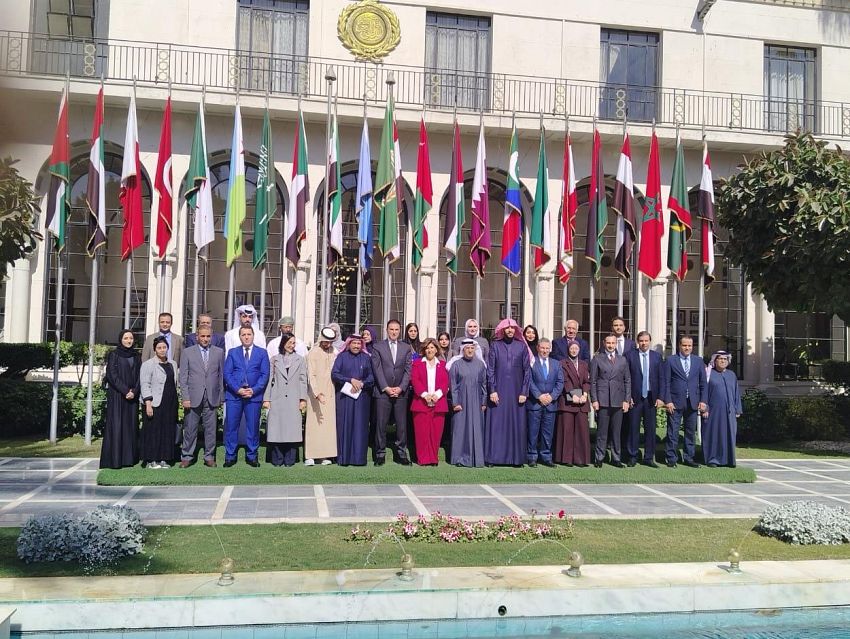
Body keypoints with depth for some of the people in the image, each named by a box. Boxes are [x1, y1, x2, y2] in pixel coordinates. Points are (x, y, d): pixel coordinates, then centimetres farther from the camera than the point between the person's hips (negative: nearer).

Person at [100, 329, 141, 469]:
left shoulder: (136, 357, 13)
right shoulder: (114, 355, 0)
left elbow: (139, 376, 8)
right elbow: (112, 375, -8)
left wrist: (134, 391, -9)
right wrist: (125, 390, -15)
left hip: (132, 396, 4)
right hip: (116, 396, -4)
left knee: (131, 426, 3)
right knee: (116, 425, -6)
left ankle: (129, 458, 7)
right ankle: (113, 459, -4)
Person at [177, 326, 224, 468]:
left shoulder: (219, 352, 8)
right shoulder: (188, 352, 3)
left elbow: (221, 375, 10)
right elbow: (183, 376, 1)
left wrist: (221, 396, 6)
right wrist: (185, 397, -6)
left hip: (212, 398, 1)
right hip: (193, 398, -1)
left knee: (211, 429, 5)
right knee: (190, 429, 3)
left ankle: (209, 457, 15)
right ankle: (187, 457, 14)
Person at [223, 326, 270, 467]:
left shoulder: (262, 353, 9)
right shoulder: (232, 352, 11)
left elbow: (265, 374, 2)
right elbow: (227, 373, 3)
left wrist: (254, 390, -10)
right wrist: (238, 389, -11)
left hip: (254, 395, 0)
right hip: (233, 394, 1)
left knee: (253, 427, 2)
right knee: (231, 426, 1)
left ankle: (252, 456, 12)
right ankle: (230, 456, 10)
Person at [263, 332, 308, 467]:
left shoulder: (300, 360, 12)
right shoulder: (274, 359, 10)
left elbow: (303, 380, 8)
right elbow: (269, 379, 7)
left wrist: (303, 399, 0)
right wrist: (266, 399, 0)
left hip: (294, 400, 0)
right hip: (277, 400, 0)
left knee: (292, 429, -2)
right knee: (277, 429, -1)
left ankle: (289, 460, 5)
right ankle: (277, 460, 6)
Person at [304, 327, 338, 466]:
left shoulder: (334, 354, 9)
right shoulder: (313, 354, -4)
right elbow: (311, 376, -12)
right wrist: (317, 394, -25)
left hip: (330, 394, 4)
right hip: (315, 394, -4)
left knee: (329, 424, 2)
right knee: (313, 424, -2)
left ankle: (326, 455, 7)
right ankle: (309, 456, 1)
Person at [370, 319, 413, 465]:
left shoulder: (406, 348, 10)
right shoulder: (377, 347, 5)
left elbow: (408, 370, 4)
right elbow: (377, 369, -2)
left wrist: (401, 388, -7)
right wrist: (385, 388, -10)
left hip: (401, 392, 2)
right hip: (382, 392, -2)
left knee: (402, 424, 2)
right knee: (381, 424, -1)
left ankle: (402, 453, 11)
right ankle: (380, 454, 8)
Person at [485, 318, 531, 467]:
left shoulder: (522, 346, 4)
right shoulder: (495, 345, 3)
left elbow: (527, 370, 4)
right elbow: (490, 369, 0)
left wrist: (524, 392, -2)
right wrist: (492, 391, -7)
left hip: (516, 391, 1)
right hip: (498, 391, -1)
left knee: (517, 424, 3)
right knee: (496, 423, 0)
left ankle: (516, 457, 11)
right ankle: (494, 457, 6)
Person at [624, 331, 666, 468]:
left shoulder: (657, 356, 7)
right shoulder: (629, 355, 0)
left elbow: (661, 378, 5)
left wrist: (661, 397, -2)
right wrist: (627, 396, -7)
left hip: (651, 398, 2)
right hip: (635, 398, -2)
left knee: (650, 428, 6)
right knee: (633, 428, 2)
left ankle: (648, 457, 15)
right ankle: (632, 456, 12)